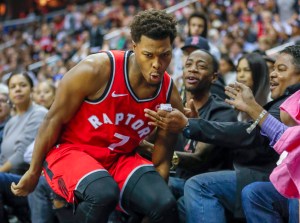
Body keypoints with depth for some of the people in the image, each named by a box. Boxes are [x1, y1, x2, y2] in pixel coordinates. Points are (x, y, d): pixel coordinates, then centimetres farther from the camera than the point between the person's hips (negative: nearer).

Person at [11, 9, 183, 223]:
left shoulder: (170, 98, -8)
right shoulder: (96, 70, -21)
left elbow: (162, 161, 1)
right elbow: (54, 120, -10)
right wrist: (34, 173, -2)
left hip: (121, 158, 4)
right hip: (70, 149, -4)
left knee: (165, 205, -24)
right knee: (103, 193, -36)